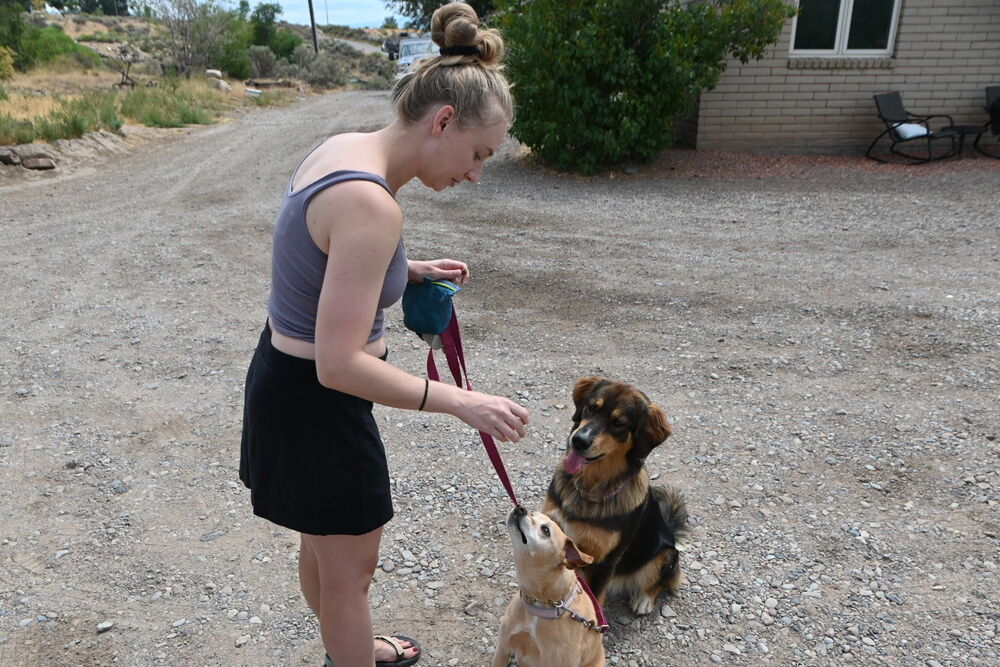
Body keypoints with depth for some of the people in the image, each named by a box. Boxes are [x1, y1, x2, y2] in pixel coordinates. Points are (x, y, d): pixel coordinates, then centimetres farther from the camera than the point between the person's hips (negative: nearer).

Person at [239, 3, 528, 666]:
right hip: (318, 404, -10)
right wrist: (462, 402, -25)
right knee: (351, 569, 14)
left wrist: (410, 270, 10)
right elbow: (339, 364, -29)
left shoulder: (341, 148, 0)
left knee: (323, 545, 30)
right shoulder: (370, 205, -30)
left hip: (284, 377, 10)